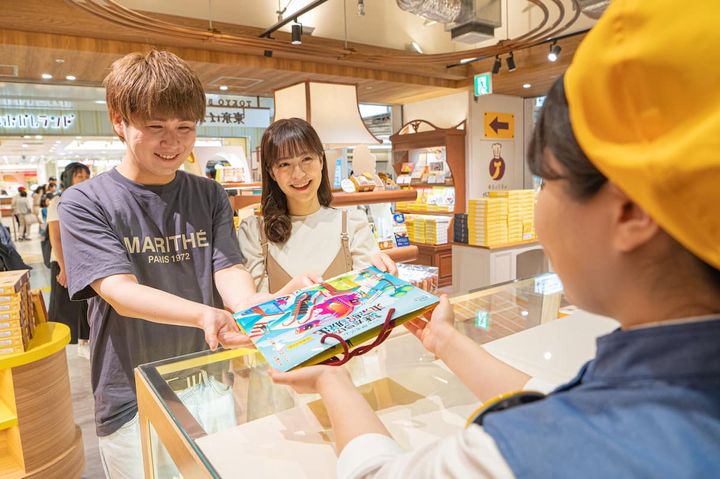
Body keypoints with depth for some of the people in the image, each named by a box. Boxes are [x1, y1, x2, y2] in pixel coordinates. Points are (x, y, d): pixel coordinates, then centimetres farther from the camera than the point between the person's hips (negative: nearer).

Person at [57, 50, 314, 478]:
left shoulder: (210, 196, 2)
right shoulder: (85, 202, -8)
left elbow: (229, 270, -8)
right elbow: (118, 290, -19)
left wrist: (256, 307, -32)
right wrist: (204, 315, -38)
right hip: (133, 400, -2)